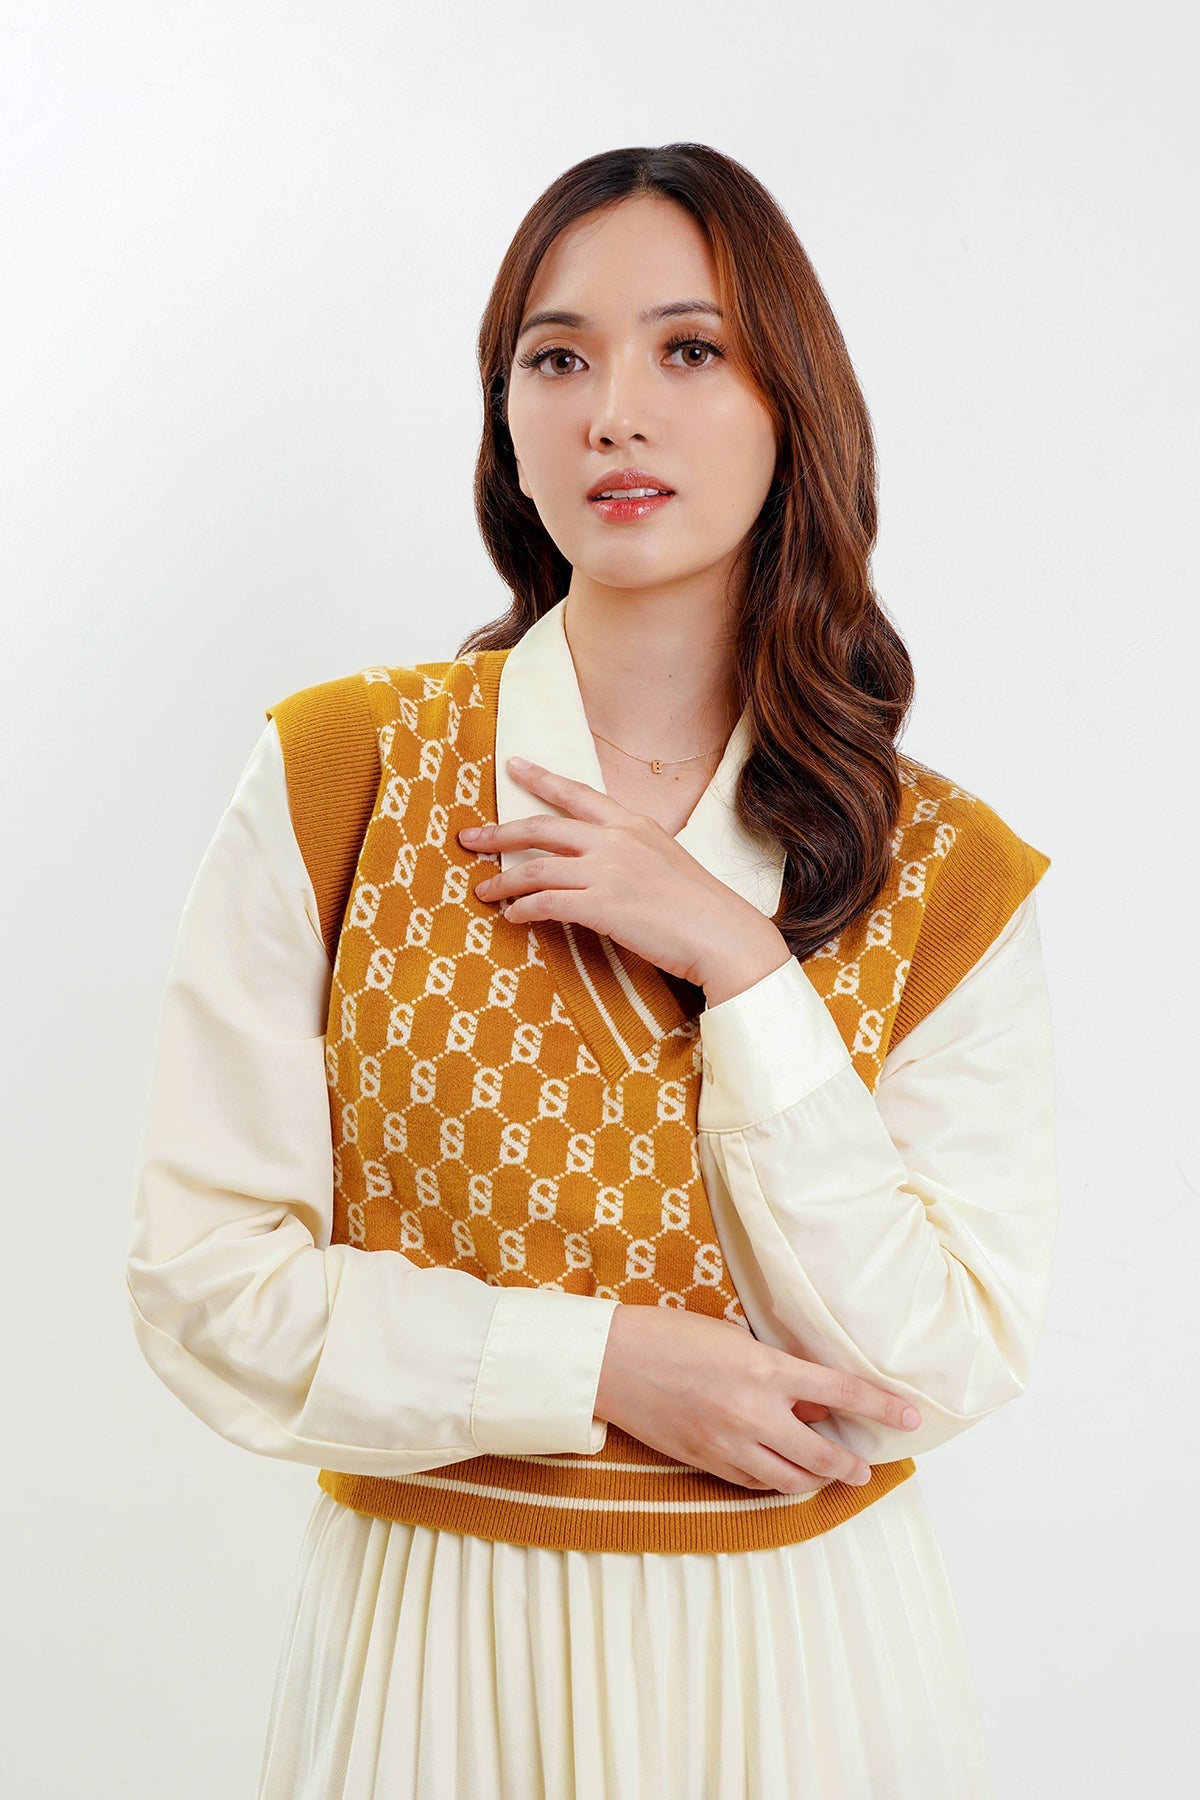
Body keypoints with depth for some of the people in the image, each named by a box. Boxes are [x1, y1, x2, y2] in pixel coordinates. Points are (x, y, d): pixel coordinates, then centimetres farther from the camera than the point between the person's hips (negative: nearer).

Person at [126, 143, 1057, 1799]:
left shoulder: (945, 876, -6)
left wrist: (742, 969, -19)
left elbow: (943, 1371, -12)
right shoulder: (334, 780, -9)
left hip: (802, 1655, 1)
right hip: (433, 1645, 0)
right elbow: (204, 1285, -9)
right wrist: (611, 1370, -17)